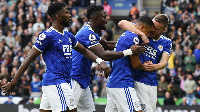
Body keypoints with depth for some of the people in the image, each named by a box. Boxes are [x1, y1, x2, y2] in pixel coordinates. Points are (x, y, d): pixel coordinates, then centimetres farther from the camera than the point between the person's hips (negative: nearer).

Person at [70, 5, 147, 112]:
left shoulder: (90, 32, 13)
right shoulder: (88, 33, -19)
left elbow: (107, 45, 30)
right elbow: (103, 55, -28)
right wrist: (129, 52, -25)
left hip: (83, 81, 11)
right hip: (75, 79, -11)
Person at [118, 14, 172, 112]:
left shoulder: (166, 42, 7)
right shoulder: (142, 32, -5)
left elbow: (164, 62, -6)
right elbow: (122, 23, -19)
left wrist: (154, 67, -30)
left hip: (152, 82, 5)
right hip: (138, 80, -5)